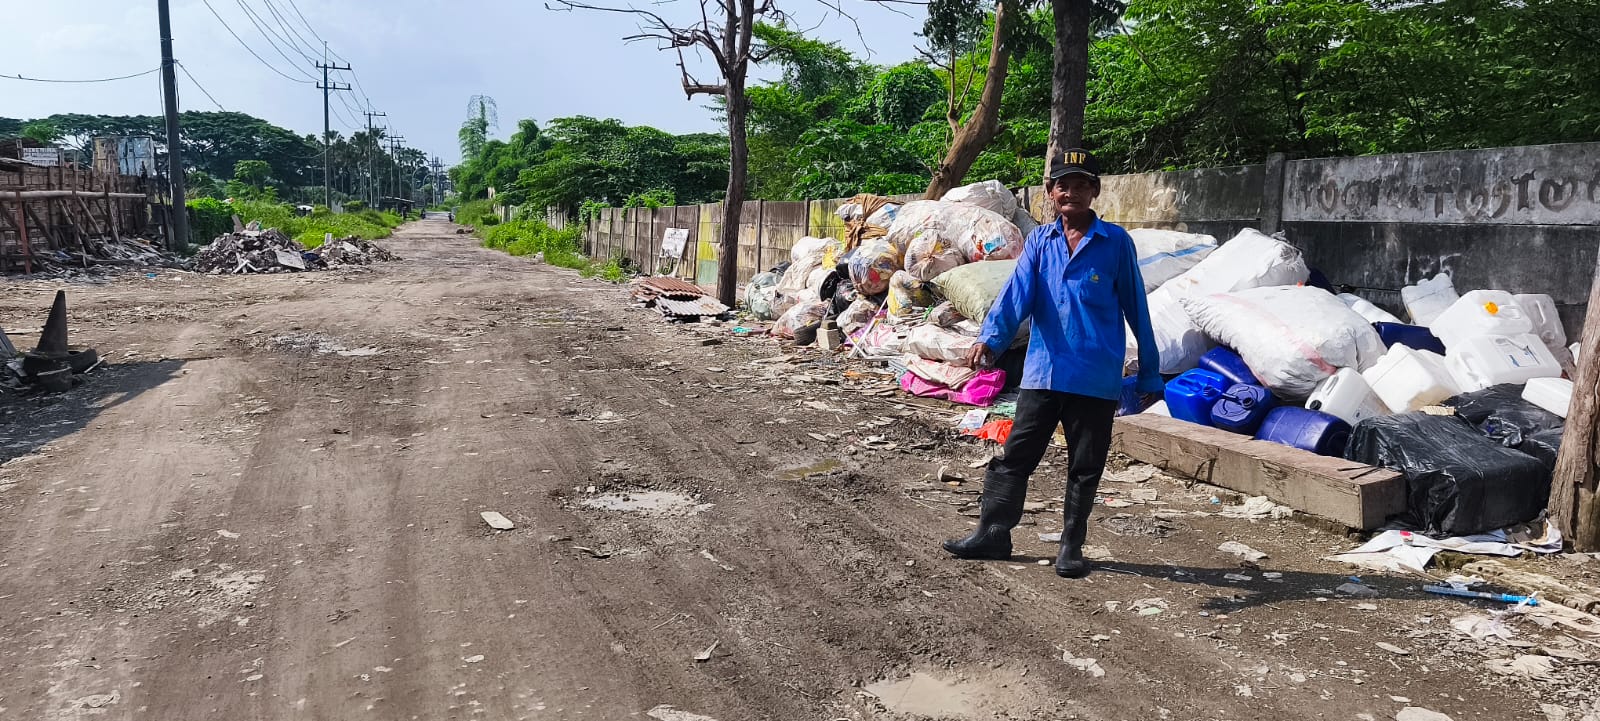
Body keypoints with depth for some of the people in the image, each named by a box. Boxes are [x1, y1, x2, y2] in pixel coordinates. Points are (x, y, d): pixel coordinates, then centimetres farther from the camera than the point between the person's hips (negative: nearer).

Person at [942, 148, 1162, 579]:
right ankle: (992, 534, 19)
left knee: (1085, 469, 8)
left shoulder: (1116, 243, 0)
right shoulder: (1039, 242, 6)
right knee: (1015, 457, 7)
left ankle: (1071, 547, 22)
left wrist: (1149, 371, 7)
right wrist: (992, 338, -27)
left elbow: (1135, 307, 5)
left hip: (1097, 378, -2)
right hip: (1042, 373, 2)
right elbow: (1017, 292, -9)